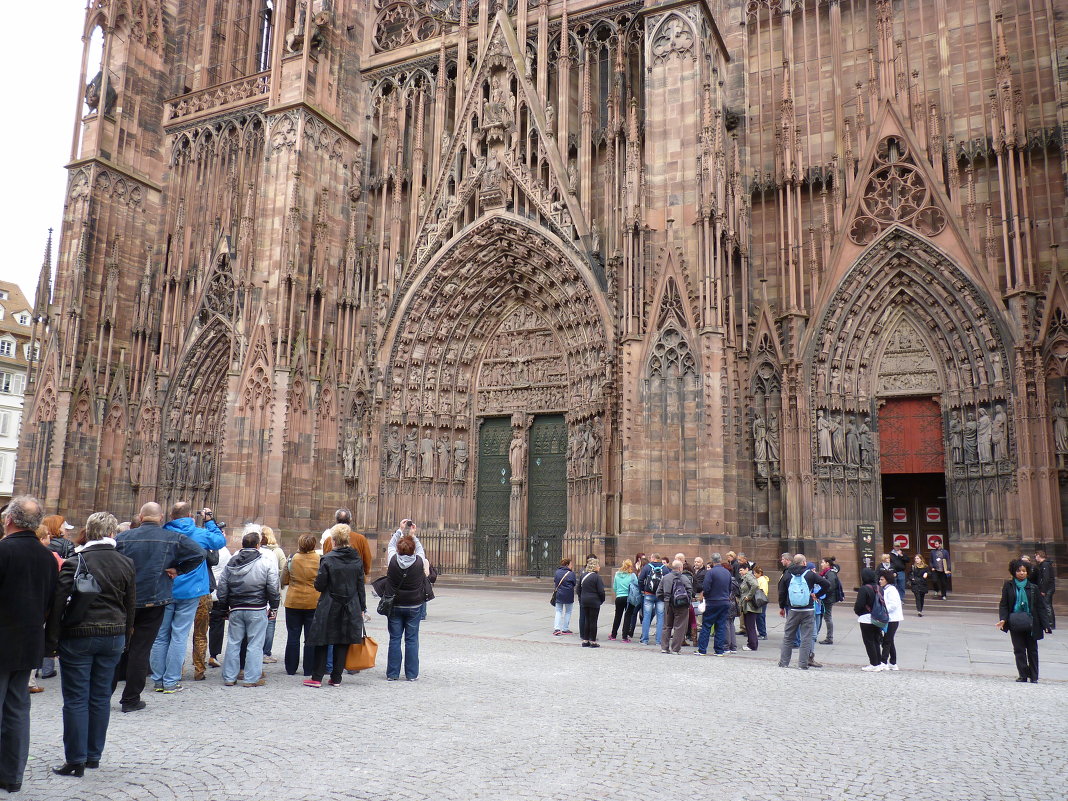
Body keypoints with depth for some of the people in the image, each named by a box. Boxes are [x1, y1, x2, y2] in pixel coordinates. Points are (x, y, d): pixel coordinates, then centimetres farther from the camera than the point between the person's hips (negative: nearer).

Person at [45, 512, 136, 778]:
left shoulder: (75, 562, -8)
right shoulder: (126, 563, 2)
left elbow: (59, 603, -11)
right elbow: (131, 605, 8)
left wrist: (51, 640, -5)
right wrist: (124, 636, 17)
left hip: (78, 636, -4)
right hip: (114, 636, 4)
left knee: (76, 700, 3)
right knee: (101, 697, 12)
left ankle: (76, 761, 7)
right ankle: (94, 755, 21)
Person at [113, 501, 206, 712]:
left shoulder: (122, 538, -1)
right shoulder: (174, 538, -5)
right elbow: (200, 553, -11)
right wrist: (178, 571, -2)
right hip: (154, 601, -2)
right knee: (141, 649, 4)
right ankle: (131, 699, 9)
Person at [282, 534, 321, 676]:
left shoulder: (292, 559, -7)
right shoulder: (319, 560, -8)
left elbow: (283, 581, 1)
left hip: (293, 602, 1)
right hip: (314, 603, 0)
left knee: (293, 636, 12)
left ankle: (291, 669, 18)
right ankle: (309, 671, 9)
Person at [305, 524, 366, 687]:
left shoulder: (327, 559, -12)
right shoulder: (357, 559, 1)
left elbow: (319, 585, -11)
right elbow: (361, 585, 5)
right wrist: (362, 608, 11)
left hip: (329, 607, -3)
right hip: (351, 607, 4)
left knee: (322, 642, 8)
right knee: (342, 643, 10)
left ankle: (317, 678, 10)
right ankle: (336, 678, 13)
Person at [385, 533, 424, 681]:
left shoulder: (393, 561, -11)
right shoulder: (419, 562, -13)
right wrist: (413, 535, 19)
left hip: (395, 606, 1)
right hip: (414, 606, 0)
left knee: (394, 639, 7)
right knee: (412, 639, 6)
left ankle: (392, 673, 11)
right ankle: (412, 674, 10)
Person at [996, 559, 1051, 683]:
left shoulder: (1033, 587, 1)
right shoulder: (1008, 586, 1)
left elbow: (1040, 607, 3)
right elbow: (1003, 605, 1)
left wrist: (1045, 625, -3)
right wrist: (1003, 619, -13)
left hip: (1031, 624, 0)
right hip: (1015, 625, 0)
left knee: (1032, 650, 7)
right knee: (1019, 650, 2)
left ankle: (1034, 677, 16)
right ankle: (1023, 676, 12)